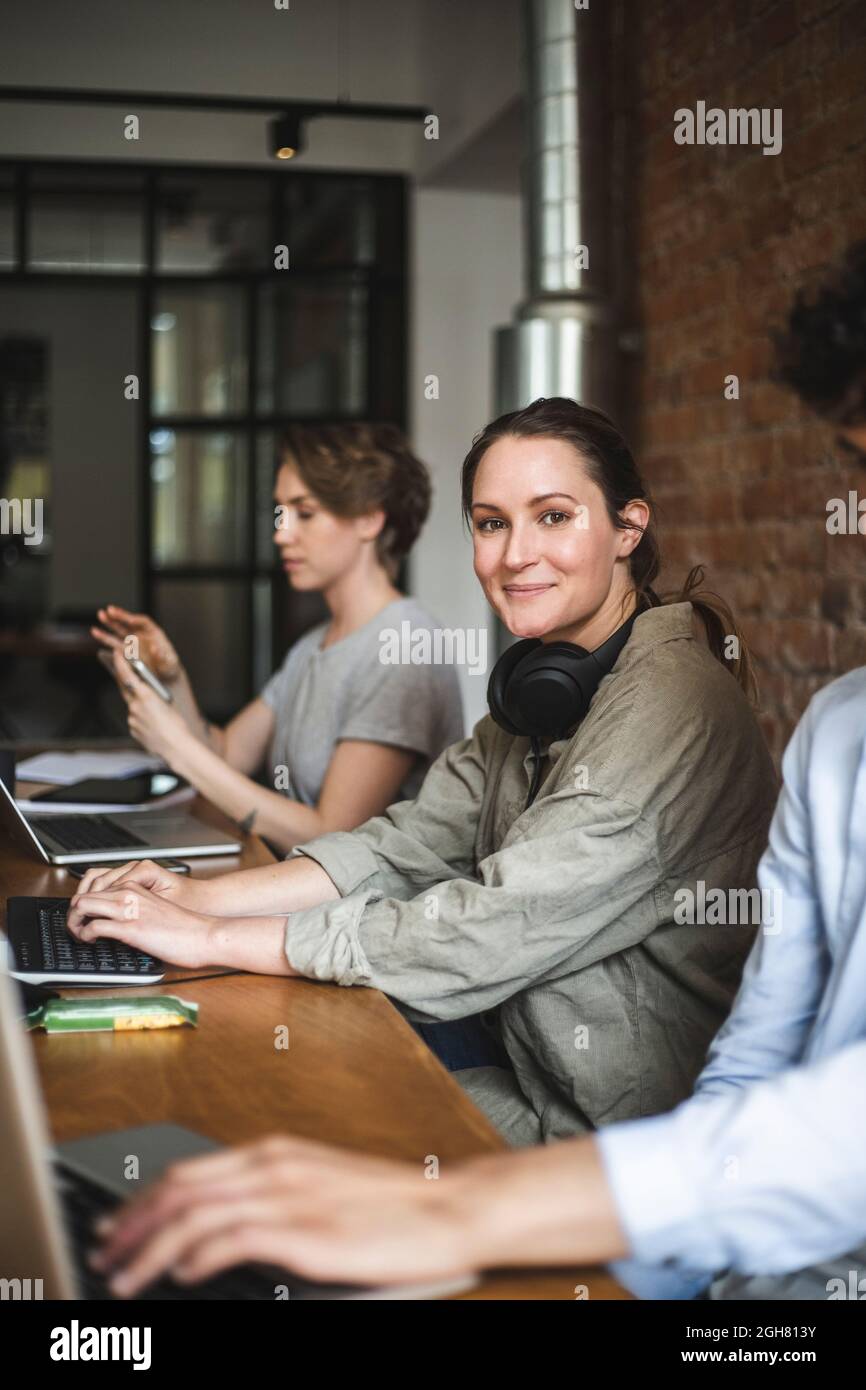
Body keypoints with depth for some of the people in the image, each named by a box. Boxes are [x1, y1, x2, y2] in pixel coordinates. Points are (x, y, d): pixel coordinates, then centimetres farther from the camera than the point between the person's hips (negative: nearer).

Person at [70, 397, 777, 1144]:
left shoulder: (672, 705, -23)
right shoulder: (552, 684, 7)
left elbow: (493, 928, -26)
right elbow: (413, 843, 2)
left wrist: (213, 939, -21)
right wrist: (198, 896, -10)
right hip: (527, 1070, 7)